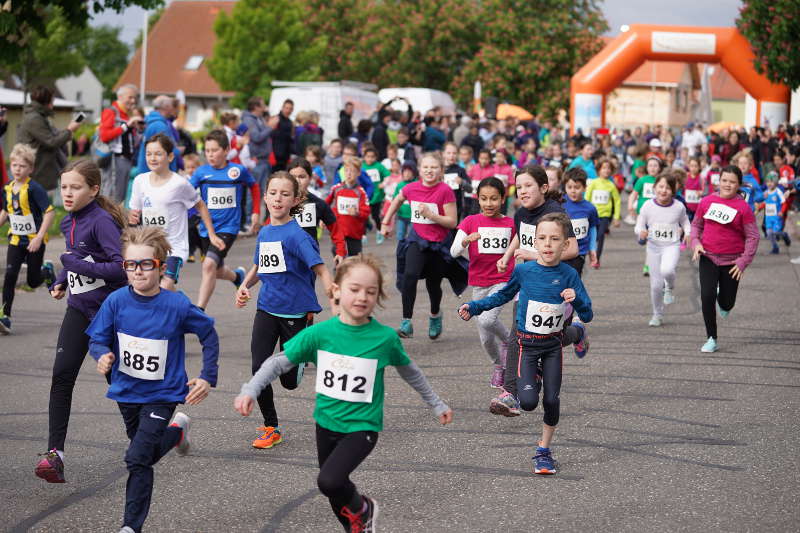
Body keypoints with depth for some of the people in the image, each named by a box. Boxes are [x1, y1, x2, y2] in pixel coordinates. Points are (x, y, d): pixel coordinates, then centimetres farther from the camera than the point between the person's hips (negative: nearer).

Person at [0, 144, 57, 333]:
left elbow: (49, 212, -20)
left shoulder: (34, 189, -17)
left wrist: (39, 238, -24)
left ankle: (47, 270, 41)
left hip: (34, 241, -4)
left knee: (33, 281, 6)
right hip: (16, 240, 4)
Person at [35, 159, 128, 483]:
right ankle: (55, 453, -13)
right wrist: (62, 281, 9)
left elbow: (122, 265, -27)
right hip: (79, 309, 7)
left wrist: (79, 265, -25)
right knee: (62, 375, -9)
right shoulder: (68, 223, 8)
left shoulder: (102, 221, -18)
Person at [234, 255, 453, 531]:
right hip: (327, 424, 4)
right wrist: (250, 391, -19)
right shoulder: (319, 334, -10)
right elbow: (279, 362, -5)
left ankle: (363, 509, 5)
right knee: (337, 496, 16)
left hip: (362, 427, -3)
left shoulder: (385, 337, -12)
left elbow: (410, 372, 5)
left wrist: (437, 405, 16)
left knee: (329, 481, -25)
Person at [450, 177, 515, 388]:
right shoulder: (471, 222, -3)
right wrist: (466, 240, -30)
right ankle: (499, 366, 33)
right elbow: (454, 251, -11)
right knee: (486, 337, 7)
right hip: (478, 283, 2)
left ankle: (508, 340, 3)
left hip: (503, 281, -2)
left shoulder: (510, 224, -1)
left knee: (487, 320, -27)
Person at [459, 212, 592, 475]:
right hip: (527, 343, 0)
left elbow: (587, 316, -9)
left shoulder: (569, 275, -10)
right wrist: (473, 307, 4)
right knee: (528, 402, -13)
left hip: (553, 344, 0)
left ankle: (544, 451, 19)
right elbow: (503, 295, 12)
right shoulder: (523, 270, -9)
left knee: (551, 400, -2)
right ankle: (533, 380, 25)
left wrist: (576, 299, -30)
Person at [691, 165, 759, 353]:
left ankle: (722, 300, 47)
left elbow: (752, 237, -5)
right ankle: (712, 339, -2)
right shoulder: (707, 201, 0)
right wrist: (696, 242, -4)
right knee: (707, 296, -15)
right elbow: (696, 224, 14)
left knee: (726, 304, 6)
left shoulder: (743, 208, -9)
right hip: (708, 258, 1)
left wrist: (743, 262, -12)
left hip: (731, 261, -1)